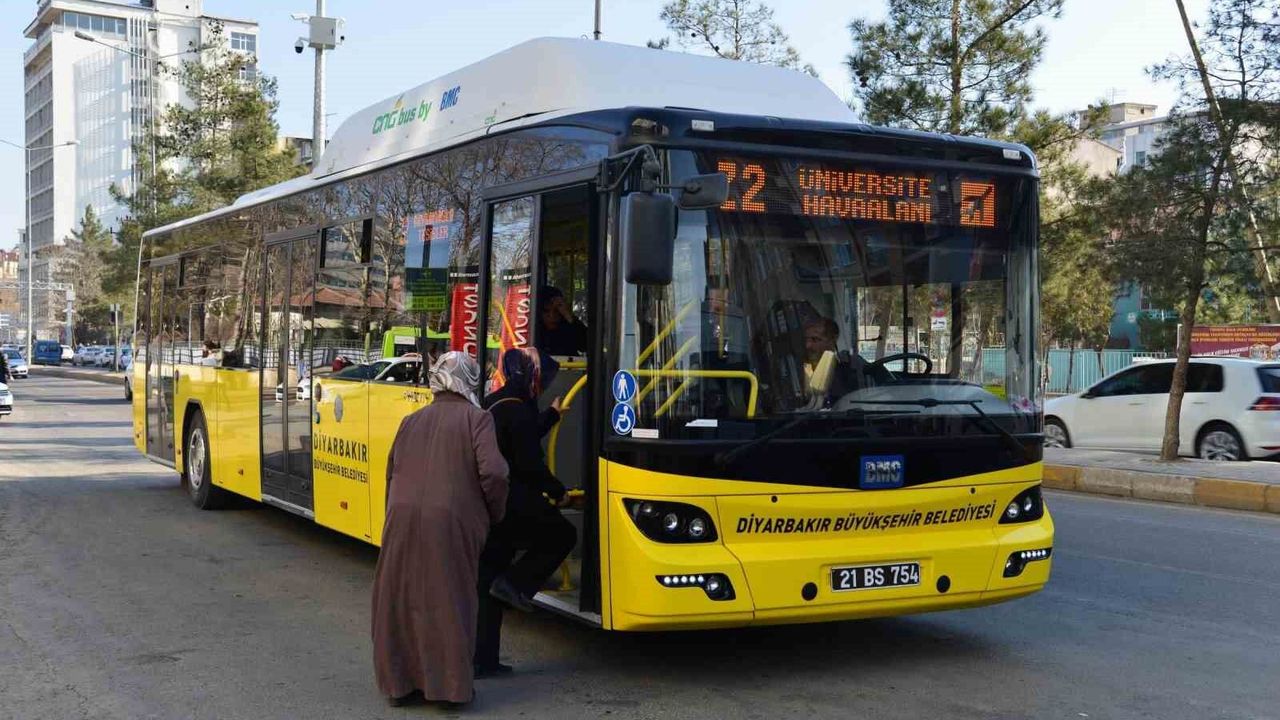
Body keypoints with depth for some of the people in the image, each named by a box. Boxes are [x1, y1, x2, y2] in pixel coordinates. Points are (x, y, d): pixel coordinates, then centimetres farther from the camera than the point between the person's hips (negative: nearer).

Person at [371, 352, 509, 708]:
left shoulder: (411, 421, 15)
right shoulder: (476, 419, 0)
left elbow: (392, 474, 18)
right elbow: (493, 473, -10)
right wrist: (494, 515, 5)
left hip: (402, 521, 4)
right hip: (450, 522, -4)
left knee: (402, 597, 13)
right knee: (449, 601, 5)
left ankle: (401, 681, 21)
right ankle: (451, 684, 11)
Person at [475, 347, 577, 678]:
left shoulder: (493, 404, 16)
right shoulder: (518, 409, -13)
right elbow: (529, 462, -16)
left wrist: (552, 414, 41)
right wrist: (558, 492, -1)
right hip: (513, 502, -9)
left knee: (486, 584, 11)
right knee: (562, 535, 12)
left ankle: (481, 660, 14)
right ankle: (515, 584, -1)